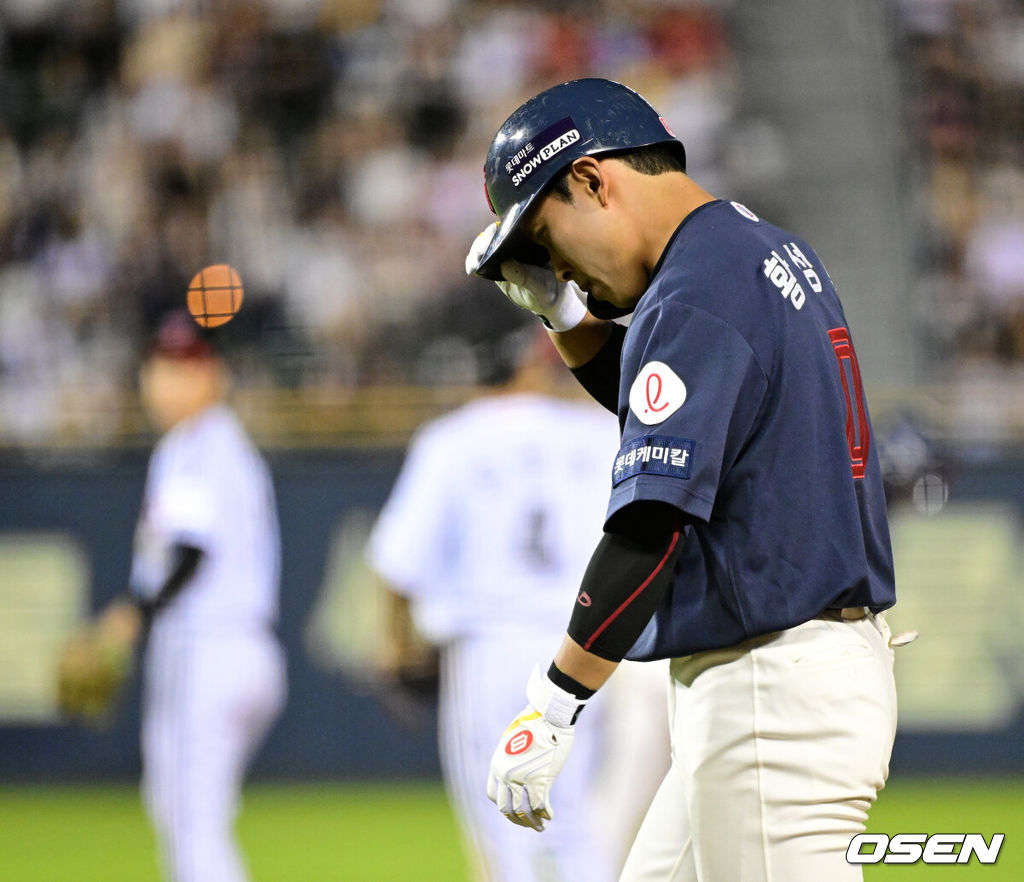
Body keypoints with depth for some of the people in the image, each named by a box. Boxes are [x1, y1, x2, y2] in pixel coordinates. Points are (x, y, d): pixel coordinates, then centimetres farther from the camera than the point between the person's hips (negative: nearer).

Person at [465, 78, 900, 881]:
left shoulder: (694, 296, -17)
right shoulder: (774, 253, 14)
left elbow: (651, 528, -24)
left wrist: (553, 706, -23)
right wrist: (562, 313, 18)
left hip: (772, 691, -10)